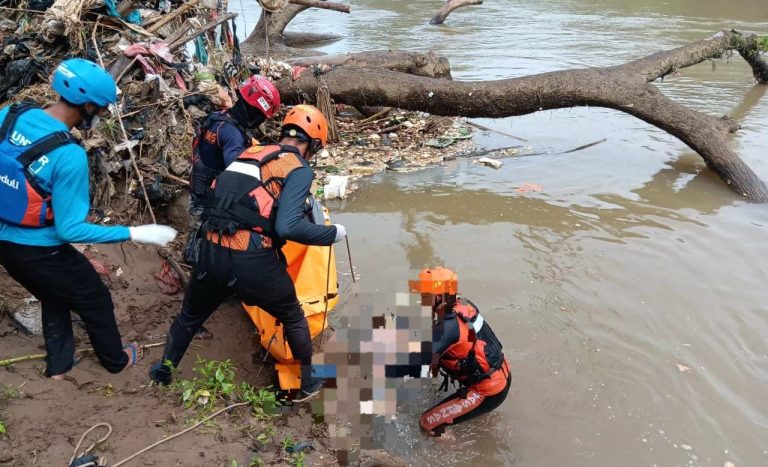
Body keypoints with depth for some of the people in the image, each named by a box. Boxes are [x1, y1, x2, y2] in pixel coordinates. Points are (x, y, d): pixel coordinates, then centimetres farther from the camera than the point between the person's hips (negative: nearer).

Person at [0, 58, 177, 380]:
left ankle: (58, 365, 46)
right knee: (95, 301, 20)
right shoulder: (70, 156, -30)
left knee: (54, 298, 31)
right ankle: (116, 360, 42)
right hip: (40, 251, -7)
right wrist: (133, 233, -22)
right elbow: (69, 229, -26)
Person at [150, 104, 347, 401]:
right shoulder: (300, 169, -3)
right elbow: (287, 227, -18)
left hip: (211, 253, 6)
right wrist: (333, 233, -4)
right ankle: (307, 383, 39)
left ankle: (163, 371, 54)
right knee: (294, 319, 23)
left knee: (190, 315, 33)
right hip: (253, 261, -5)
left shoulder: (251, 153, 16)